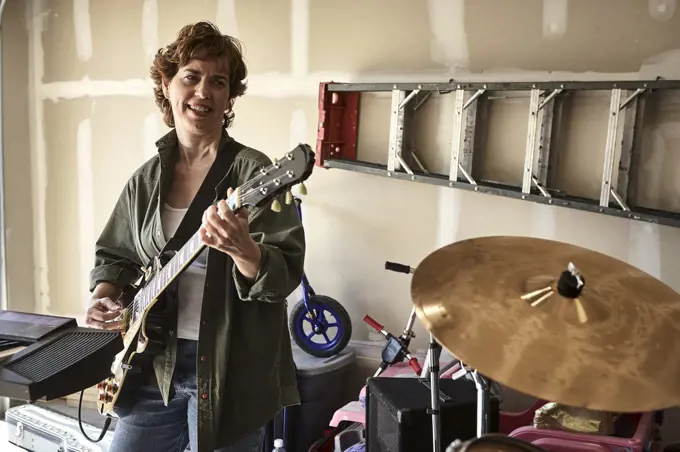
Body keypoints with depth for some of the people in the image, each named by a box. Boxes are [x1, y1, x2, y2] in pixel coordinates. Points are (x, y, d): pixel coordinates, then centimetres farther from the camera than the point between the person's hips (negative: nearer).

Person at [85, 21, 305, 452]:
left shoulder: (253, 172, -12)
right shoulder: (146, 179, 5)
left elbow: (285, 275, -18)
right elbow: (115, 254, 16)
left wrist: (241, 249, -37)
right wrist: (104, 296, -2)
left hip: (231, 371, -5)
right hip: (154, 364, 5)